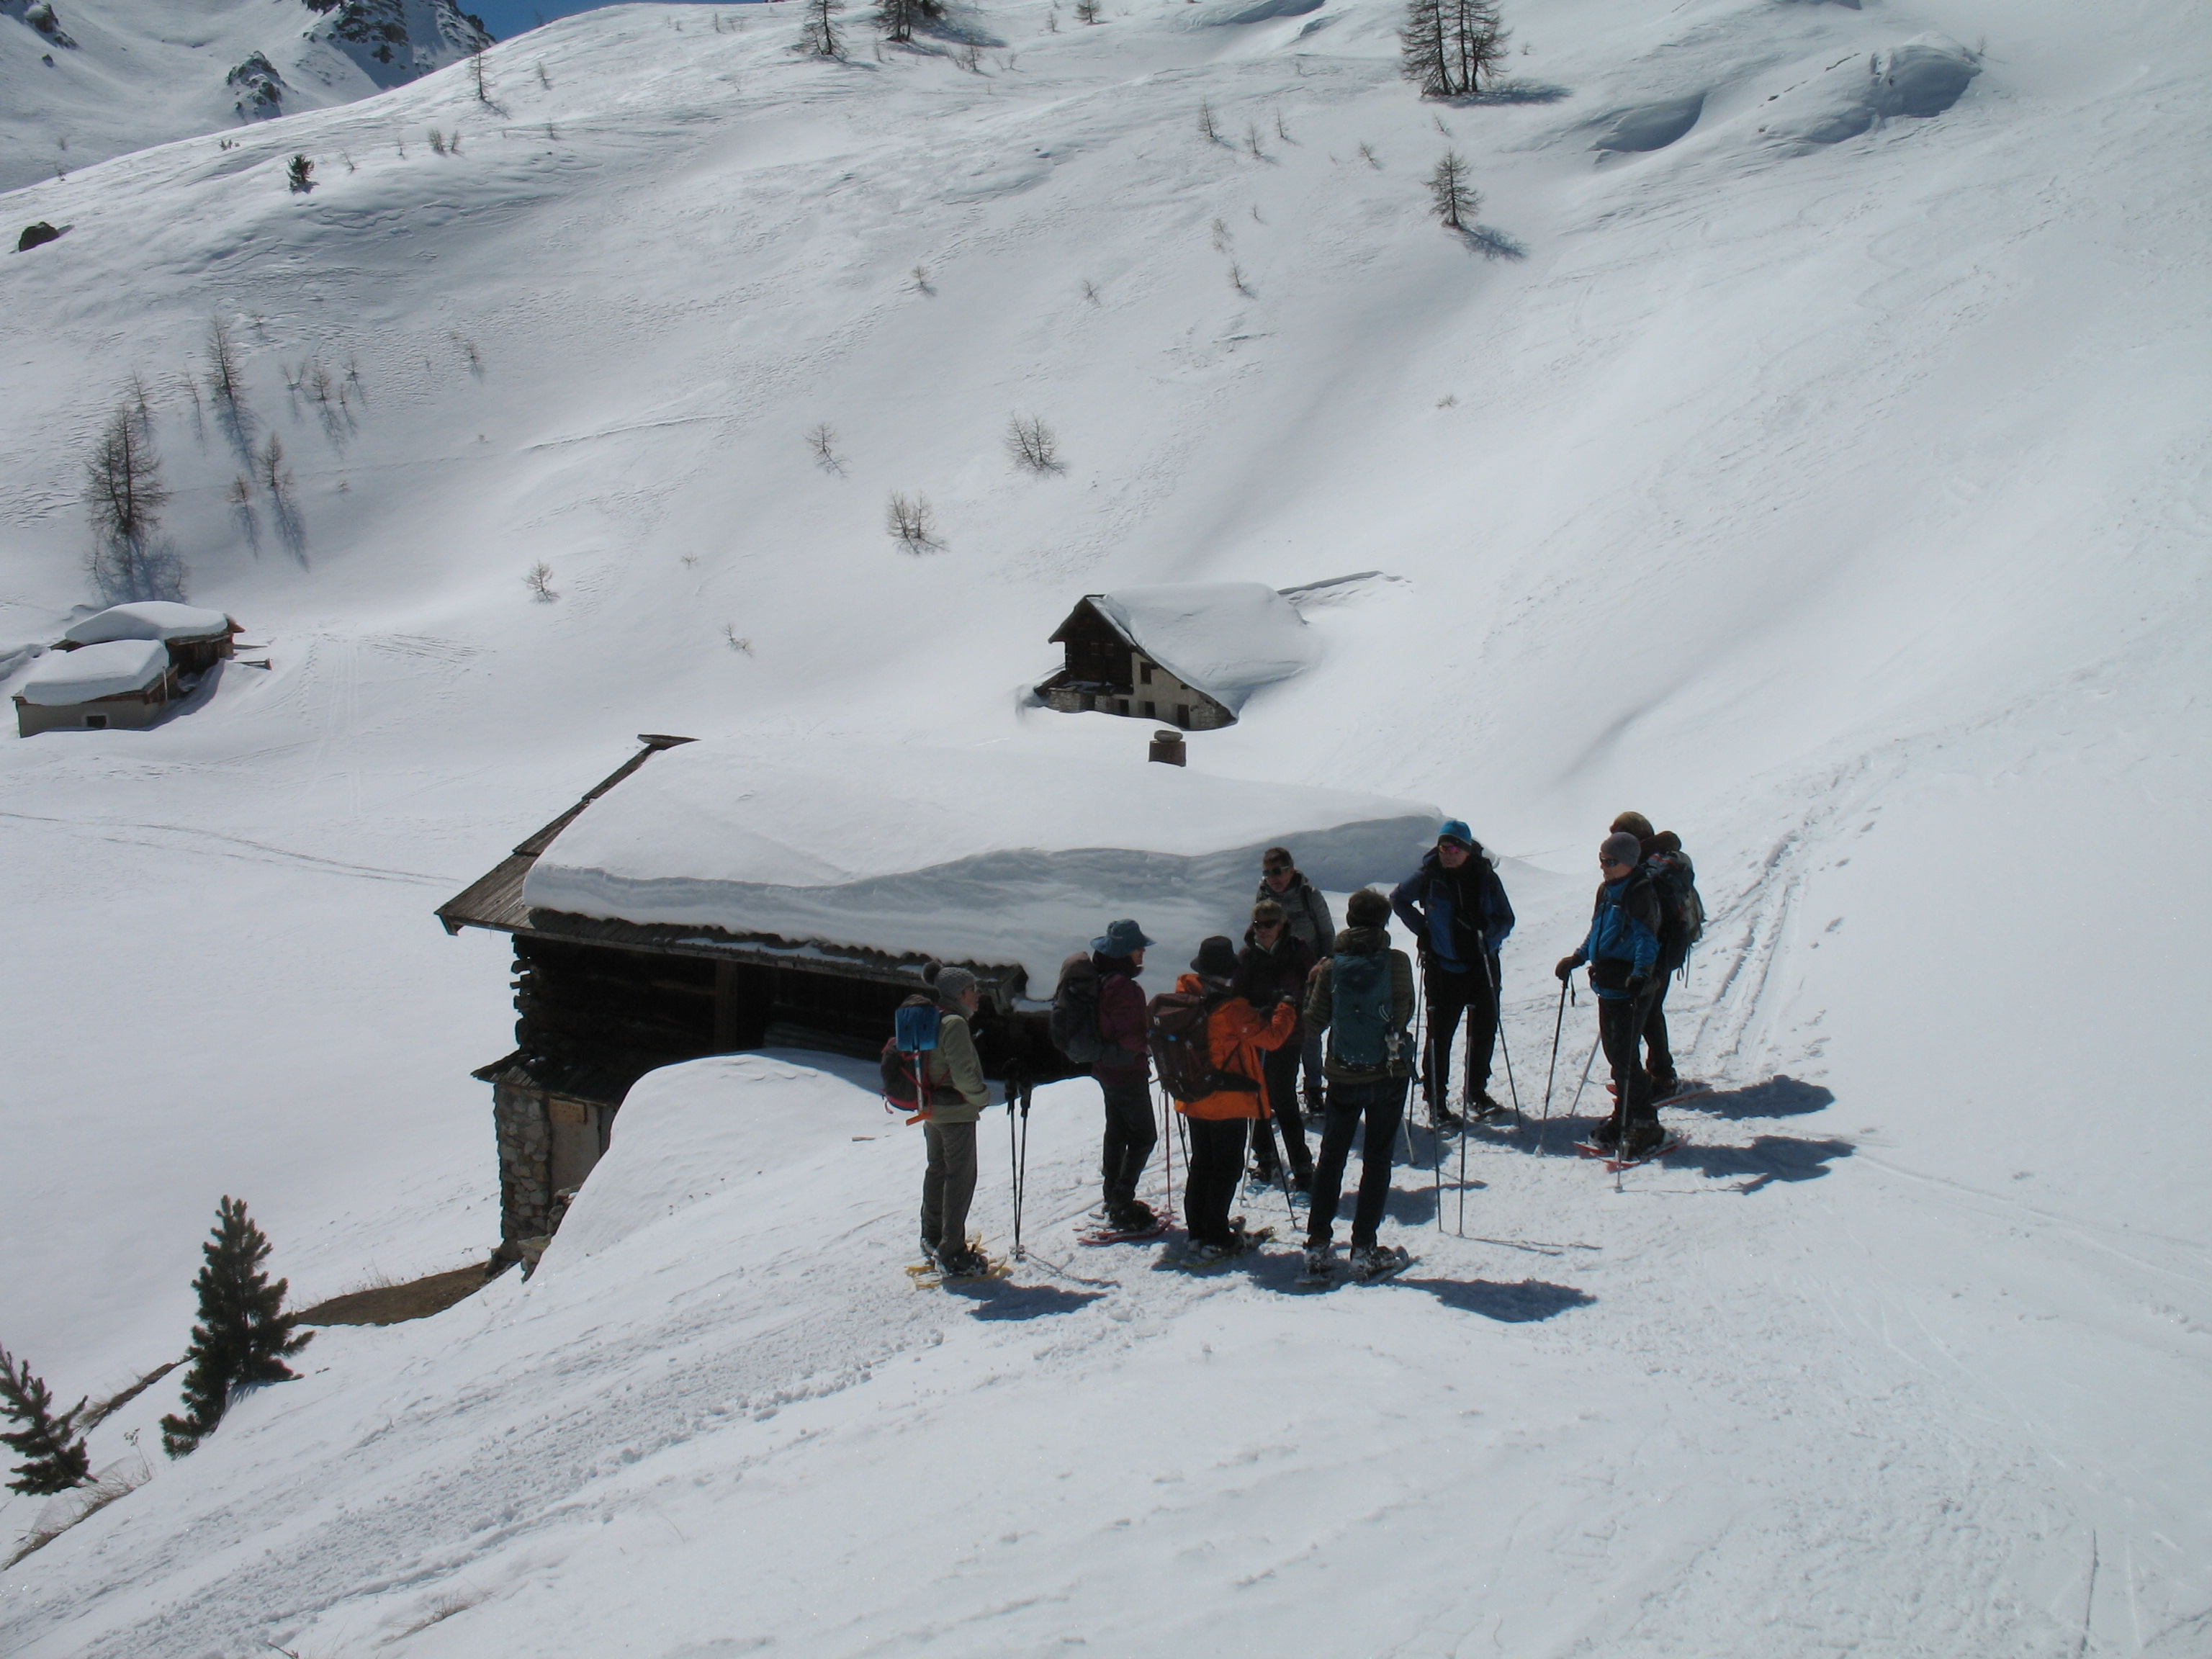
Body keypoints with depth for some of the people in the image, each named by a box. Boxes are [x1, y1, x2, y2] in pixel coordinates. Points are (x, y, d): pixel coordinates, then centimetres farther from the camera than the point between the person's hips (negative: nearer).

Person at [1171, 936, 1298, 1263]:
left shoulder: (1187, 999, -4)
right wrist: (1286, 1008, -3)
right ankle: (1215, 1239, 3)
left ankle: (1197, 1232, 21)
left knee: (1201, 1164, 18)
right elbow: (1272, 1036, -20)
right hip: (1228, 1102, -7)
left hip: (1193, 1099, 7)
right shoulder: (1233, 1010, -23)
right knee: (1227, 1168, 3)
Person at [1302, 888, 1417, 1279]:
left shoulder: (1332, 966, -6)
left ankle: (1318, 1243, 12)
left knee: (1331, 1157, 14)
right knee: (1378, 1159, 8)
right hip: (1388, 1074, -1)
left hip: (1343, 1076, 2)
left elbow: (1314, 1023, -1)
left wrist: (1313, 984, 14)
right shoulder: (1396, 963, -11)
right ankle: (1363, 1248, 7)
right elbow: (1405, 1013, -2)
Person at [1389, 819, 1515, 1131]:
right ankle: (1436, 1102, 3)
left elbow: (1506, 919, 4)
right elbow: (1398, 900, 12)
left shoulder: (1486, 878, -2)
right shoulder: (1428, 876, -5)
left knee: (1484, 1029, 9)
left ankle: (1477, 1093, 26)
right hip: (1444, 966, -2)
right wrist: (1422, 929, 1)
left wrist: (1488, 933, -16)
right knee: (1440, 1034, -4)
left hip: (1483, 964, 2)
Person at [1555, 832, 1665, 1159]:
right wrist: (1577, 959, 25)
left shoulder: (1640, 894, -12)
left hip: (1629, 987, -8)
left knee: (1625, 1056, -9)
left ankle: (1644, 1126, -1)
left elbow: (1647, 939, -22)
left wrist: (1641, 972, -35)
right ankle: (1623, 1118, 24)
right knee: (1614, 1054, 13)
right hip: (1607, 984, 9)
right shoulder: (1606, 891, 15)